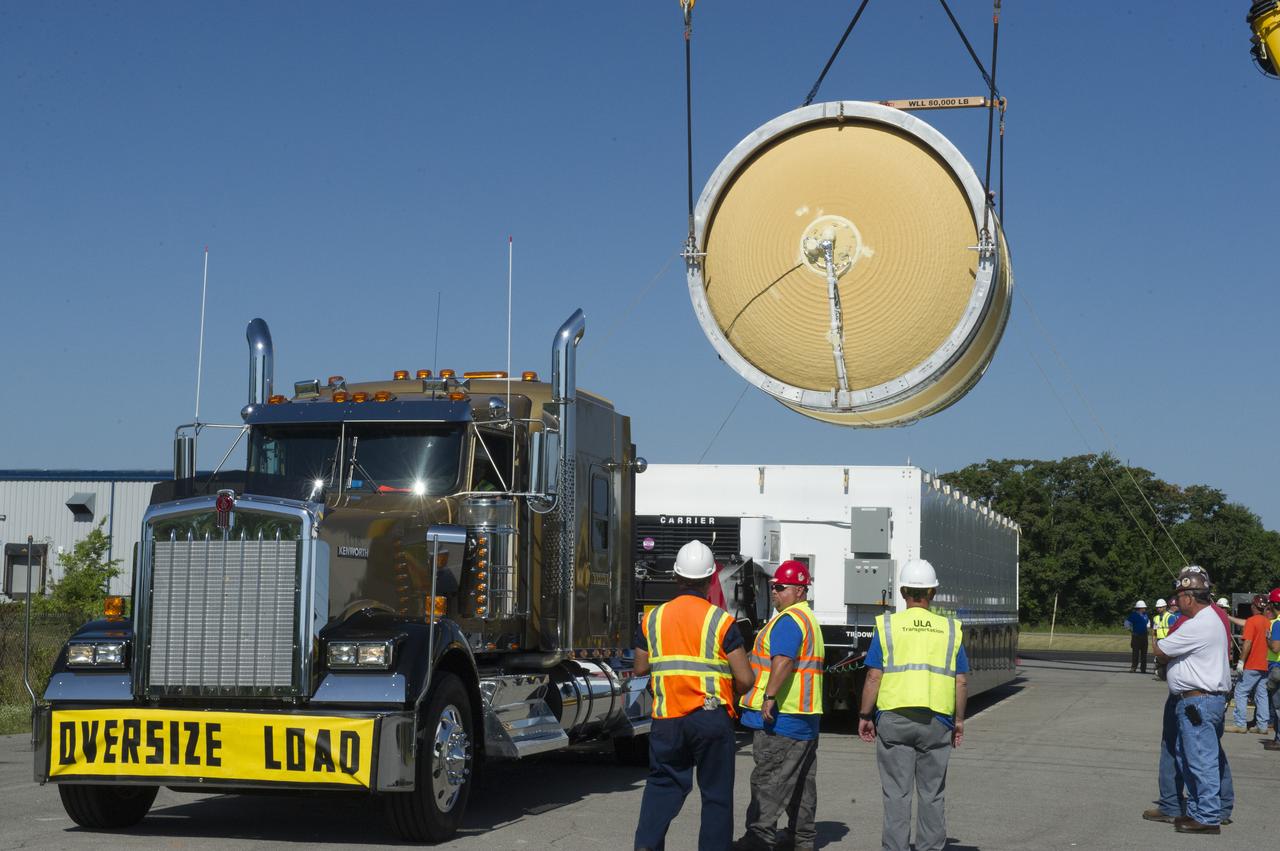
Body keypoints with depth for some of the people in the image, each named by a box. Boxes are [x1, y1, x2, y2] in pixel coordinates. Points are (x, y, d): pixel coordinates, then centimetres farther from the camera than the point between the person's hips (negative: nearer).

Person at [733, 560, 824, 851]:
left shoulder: (789, 620, -13)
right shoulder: (809, 619, 21)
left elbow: (783, 661, -27)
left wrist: (769, 697, -30)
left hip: (781, 715, -11)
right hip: (806, 716, 11)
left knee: (769, 780, -10)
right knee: (802, 780, 14)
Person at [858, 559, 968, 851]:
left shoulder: (887, 625, -1)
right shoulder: (950, 629, 5)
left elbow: (874, 676, -5)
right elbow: (961, 681, 4)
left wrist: (864, 715, 3)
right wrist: (959, 720, 13)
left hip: (894, 718, -1)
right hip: (937, 721, 1)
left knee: (896, 794, 4)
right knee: (932, 794, 10)